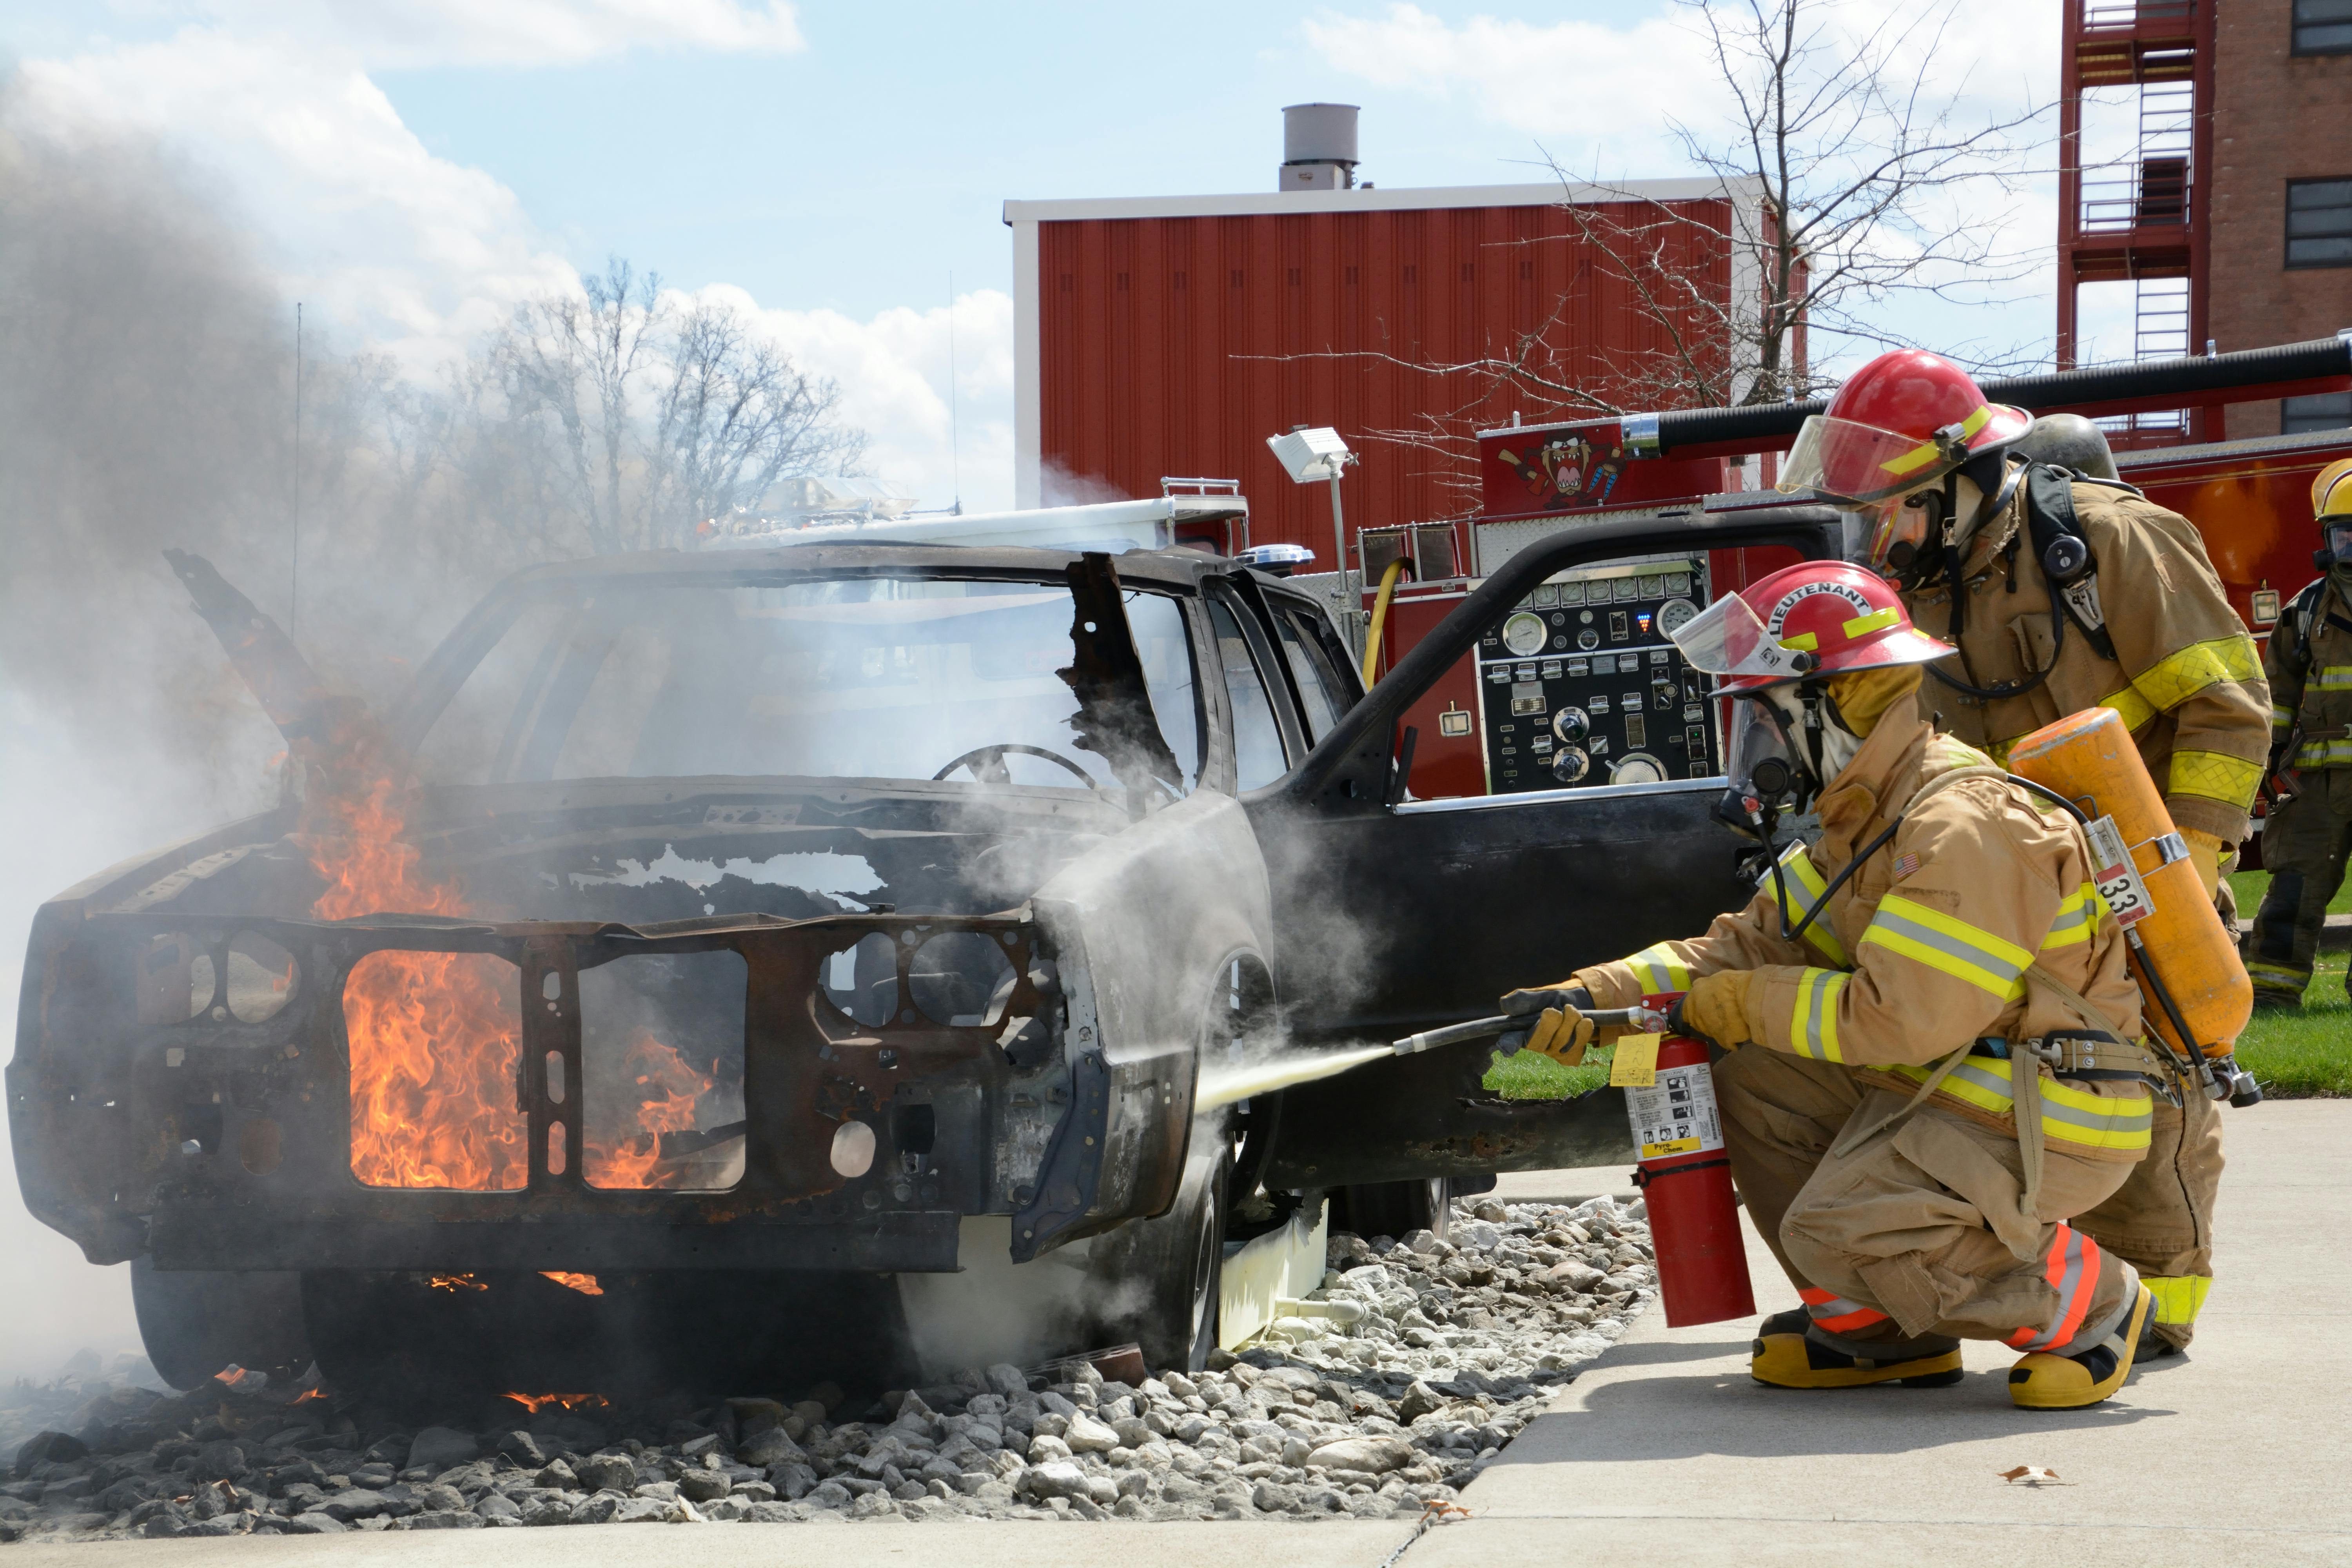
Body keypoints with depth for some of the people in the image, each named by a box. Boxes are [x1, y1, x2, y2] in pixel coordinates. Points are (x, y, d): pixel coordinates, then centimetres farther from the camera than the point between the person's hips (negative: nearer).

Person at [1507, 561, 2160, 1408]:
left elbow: (1903, 1019, -27)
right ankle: (1880, 1327, 10)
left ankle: (2085, 1303, -5)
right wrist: (1593, 999, -2)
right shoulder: (1864, 823, 10)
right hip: (1957, 1089, 10)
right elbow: (1754, 944, 10)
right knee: (1756, 1084, 5)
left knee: (1834, 1230, -24)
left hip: (2050, 1120, -10)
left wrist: (1741, 1007, -15)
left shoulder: (1962, 829, -23)